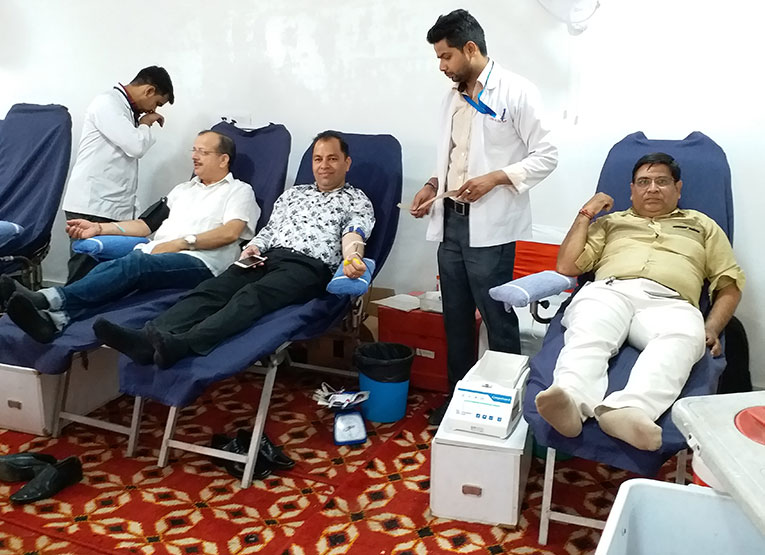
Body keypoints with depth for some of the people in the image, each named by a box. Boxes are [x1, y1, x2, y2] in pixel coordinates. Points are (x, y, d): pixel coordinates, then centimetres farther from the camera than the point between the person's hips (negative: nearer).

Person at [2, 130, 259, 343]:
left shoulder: (239, 190, 12)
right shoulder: (183, 189, 32)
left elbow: (229, 232, -7)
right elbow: (146, 224, 26)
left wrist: (182, 242, -13)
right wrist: (98, 228, 16)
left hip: (198, 263, -6)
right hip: (155, 255, 6)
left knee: (134, 263, -35)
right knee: (108, 267, -28)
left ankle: (48, 300, -50)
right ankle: (55, 318, -53)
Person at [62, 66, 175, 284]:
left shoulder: (126, 109, 21)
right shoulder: (107, 103, -7)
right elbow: (135, 146, -14)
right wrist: (146, 125, 1)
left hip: (115, 208, 9)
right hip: (92, 206, -9)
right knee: (82, 278, -9)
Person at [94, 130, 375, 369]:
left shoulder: (358, 202, 14)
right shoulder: (293, 193, 30)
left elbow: (353, 237, -5)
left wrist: (352, 257, -30)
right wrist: (253, 247, 2)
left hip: (308, 266, -5)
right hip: (267, 257, 5)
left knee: (251, 295, -35)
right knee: (211, 288, -24)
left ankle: (182, 345, -57)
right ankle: (146, 339, -46)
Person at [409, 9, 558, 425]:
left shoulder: (516, 92, -8)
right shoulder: (454, 96, 14)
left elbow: (547, 156, -9)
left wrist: (495, 178, -19)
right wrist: (434, 184, 5)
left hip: (490, 226, -7)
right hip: (450, 221, 7)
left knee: (498, 318, 2)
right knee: (455, 317, 14)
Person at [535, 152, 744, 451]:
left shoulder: (702, 225, 32)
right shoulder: (610, 222, 33)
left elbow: (729, 284, 22)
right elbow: (566, 267, 22)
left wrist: (711, 328, 3)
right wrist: (586, 214, 21)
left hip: (668, 303, 0)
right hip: (609, 291, 1)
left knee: (683, 336, -39)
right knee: (589, 332, -37)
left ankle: (628, 410, -63)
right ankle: (570, 401, -62)